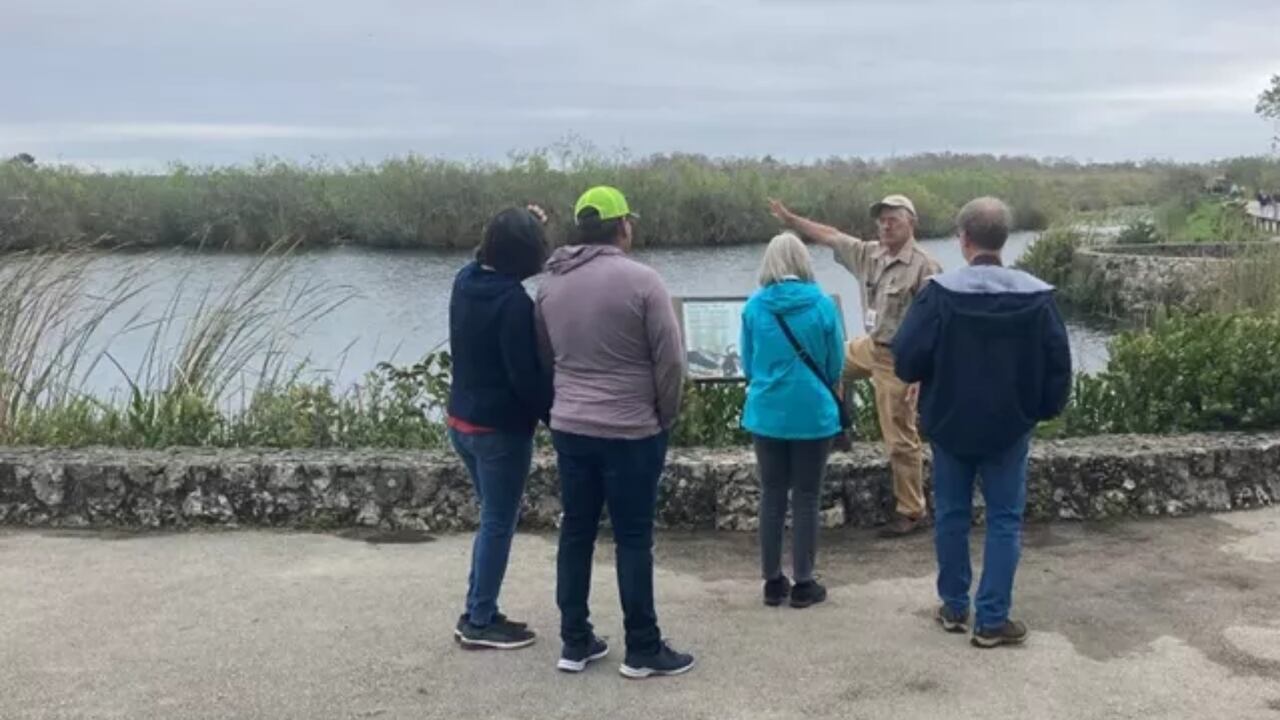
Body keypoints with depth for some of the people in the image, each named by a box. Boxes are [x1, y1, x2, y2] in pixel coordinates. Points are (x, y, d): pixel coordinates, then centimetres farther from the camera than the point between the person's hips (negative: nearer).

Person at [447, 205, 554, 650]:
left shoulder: (466, 280, 2)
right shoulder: (513, 301, -22)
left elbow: (495, 252, 27)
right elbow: (527, 375, -21)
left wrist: (523, 224, 20)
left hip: (462, 420, 9)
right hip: (501, 428, -9)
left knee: (493, 519, 19)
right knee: (499, 525, 5)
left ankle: (478, 614, 25)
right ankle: (480, 623, 14)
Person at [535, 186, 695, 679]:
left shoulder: (551, 284, 5)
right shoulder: (641, 280, -13)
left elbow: (544, 355, 13)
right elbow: (670, 360, -12)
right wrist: (666, 417, 2)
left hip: (568, 427, 6)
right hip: (631, 431, -5)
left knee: (575, 533, 13)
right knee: (633, 539, 3)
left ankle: (575, 643, 20)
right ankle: (643, 651, 12)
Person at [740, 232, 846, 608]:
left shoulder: (754, 306, -4)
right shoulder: (822, 304, -8)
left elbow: (747, 363, 6)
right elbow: (836, 364, 1)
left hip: (767, 413, 2)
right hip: (813, 413, -2)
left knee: (772, 497, 11)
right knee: (806, 498, 7)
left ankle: (773, 582, 17)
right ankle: (803, 584, 13)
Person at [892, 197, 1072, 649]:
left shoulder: (941, 291, -15)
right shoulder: (1036, 295, -8)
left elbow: (907, 358, -15)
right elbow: (1058, 364, -3)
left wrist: (930, 381, 8)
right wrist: (1044, 409, 13)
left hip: (949, 424, 0)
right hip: (1009, 426, 1)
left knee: (952, 515, 14)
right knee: (1004, 521, 8)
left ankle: (954, 607, 24)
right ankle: (992, 620, 9)